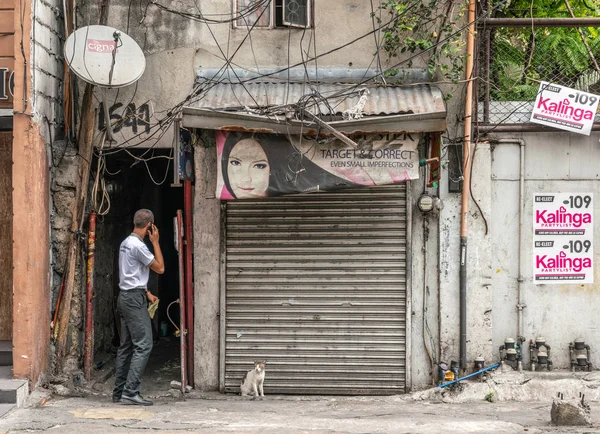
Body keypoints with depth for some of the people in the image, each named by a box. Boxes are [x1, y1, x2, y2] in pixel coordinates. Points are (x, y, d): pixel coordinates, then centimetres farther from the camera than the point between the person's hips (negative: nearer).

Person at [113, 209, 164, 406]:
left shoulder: (126, 243, 16)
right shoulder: (138, 245, -16)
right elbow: (160, 268, -10)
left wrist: (147, 293, 20)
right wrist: (155, 242, -4)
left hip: (126, 296, 10)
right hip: (134, 299, -10)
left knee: (126, 346, 11)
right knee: (143, 345, -12)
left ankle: (119, 392, 12)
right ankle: (130, 392, -17)